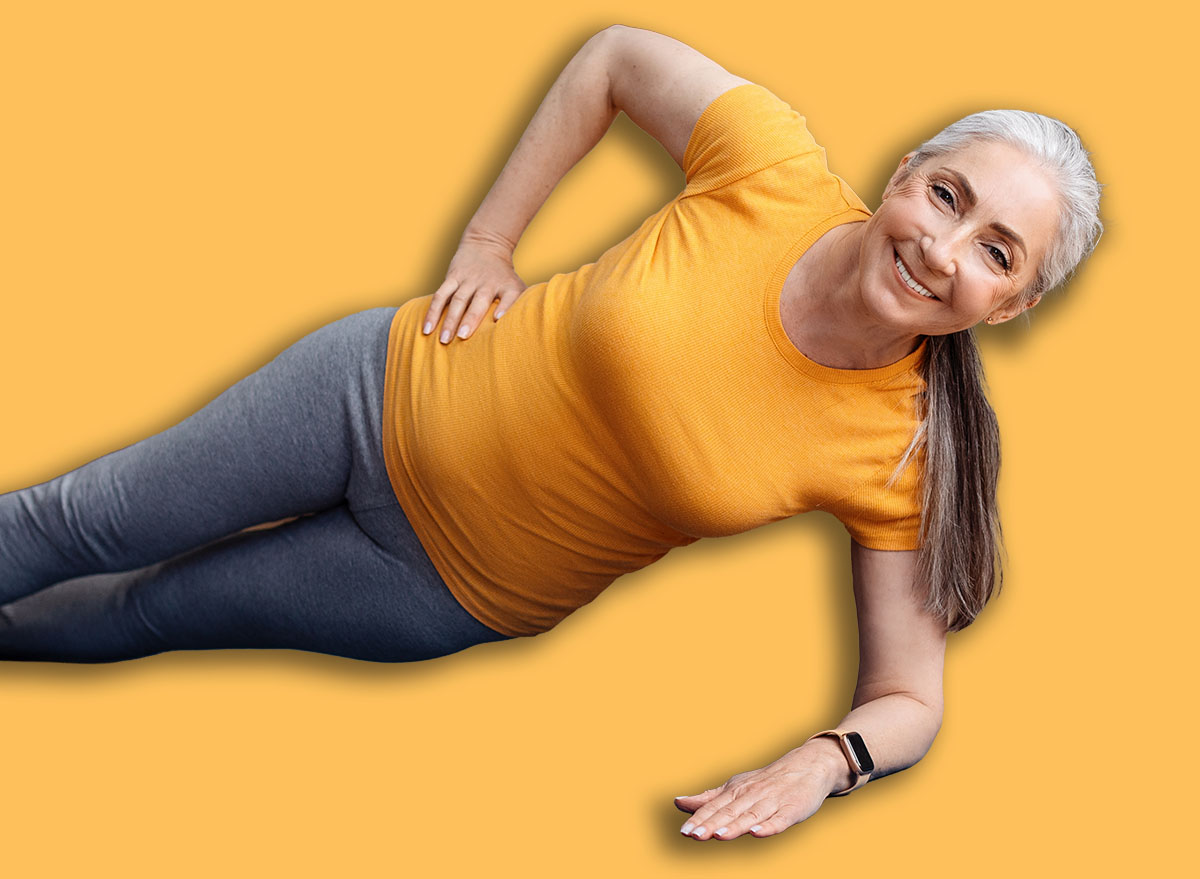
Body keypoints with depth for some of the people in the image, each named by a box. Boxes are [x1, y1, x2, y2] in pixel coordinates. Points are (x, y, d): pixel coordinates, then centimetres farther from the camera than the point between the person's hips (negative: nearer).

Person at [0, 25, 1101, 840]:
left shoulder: (900, 456, -22)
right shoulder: (776, 167, -23)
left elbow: (908, 699, -13)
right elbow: (616, 55, -5)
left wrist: (825, 759, -35)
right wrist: (486, 241, -7)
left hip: (464, 591, 0)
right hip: (390, 393, 0)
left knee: (142, 612, 12)